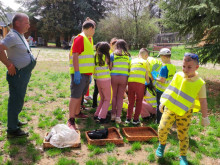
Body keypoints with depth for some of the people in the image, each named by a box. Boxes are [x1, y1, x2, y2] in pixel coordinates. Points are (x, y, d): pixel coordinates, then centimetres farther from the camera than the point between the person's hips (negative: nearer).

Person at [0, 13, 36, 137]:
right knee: (16, 101, -2)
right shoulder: (13, 36, -18)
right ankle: (13, 130, 8)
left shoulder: (21, 35, 13)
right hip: (18, 74, -10)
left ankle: (15, 121, 37)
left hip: (24, 74, 10)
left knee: (18, 100, 21)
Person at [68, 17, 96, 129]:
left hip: (86, 73, 9)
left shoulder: (88, 39, 17)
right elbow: (75, 56, -19)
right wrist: (77, 72, -24)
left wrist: (90, 74, 23)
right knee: (75, 95, -8)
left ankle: (77, 113, 33)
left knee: (80, 94, 19)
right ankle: (71, 120, -4)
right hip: (79, 73, -9)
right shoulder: (80, 38, -12)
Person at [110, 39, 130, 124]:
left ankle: (113, 114, 18)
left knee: (114, 96, 15)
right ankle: (118, 116, 6)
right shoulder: (128, 56, 6)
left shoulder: (113, 54, 4)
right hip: (124, 77, 0)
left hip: (114, 76, 0)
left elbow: (110, 67, -1)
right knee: (120, 97, 6)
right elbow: (129, 68, 4)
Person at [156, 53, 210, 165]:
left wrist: (204, 117, 0)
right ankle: (162, 144, 26)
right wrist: (163, 102, 13)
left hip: (185, 113, -2)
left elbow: (203, 101, -5)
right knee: (162, 128, -5)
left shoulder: (200, 83, -11)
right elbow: (169, 89, 9)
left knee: (183, 135, 7)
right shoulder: (177, 76, -3)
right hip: (170, 108, 2)